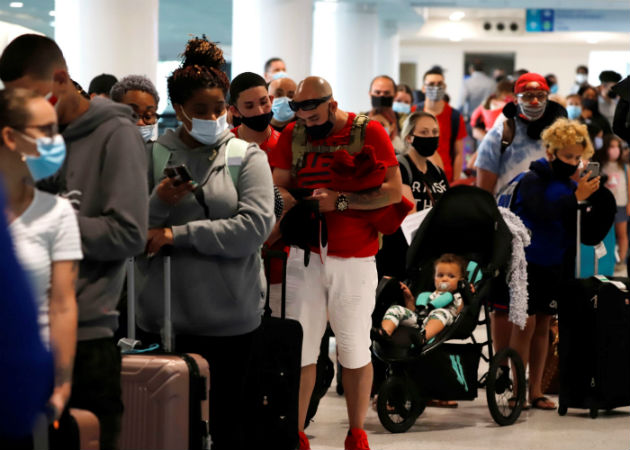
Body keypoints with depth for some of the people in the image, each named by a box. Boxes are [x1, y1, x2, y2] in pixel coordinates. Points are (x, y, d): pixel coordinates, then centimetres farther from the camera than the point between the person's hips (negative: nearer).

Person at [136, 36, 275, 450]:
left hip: (231, 318, -1)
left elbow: (256, 226, -13)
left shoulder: (247, 156, 2)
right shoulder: (152, 156, 4)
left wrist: (176, 235, -14)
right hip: (164, 316, 1)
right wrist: (158, 204, -19)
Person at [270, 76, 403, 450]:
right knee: (300, 348, 0)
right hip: (305, 254, 2)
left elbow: (393, 191, -10)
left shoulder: (369, 133, -4)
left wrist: (339, 201, -18)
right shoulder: (293, 135, 7)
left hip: (355, 259, -2)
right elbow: (280, 189, 7)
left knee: (355, 350, 5)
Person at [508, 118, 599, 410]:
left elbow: (579, 229, 9)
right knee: (525, 323, -6)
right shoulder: (532, 180, -9)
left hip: (555, 264, 6)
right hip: (527, 261, -6)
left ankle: (536, 390, 15)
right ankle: (516, 389, -2)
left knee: (543, 325, 9)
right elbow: (542, 212, -27)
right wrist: (576, 197, -25)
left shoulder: (570, 185, 6)